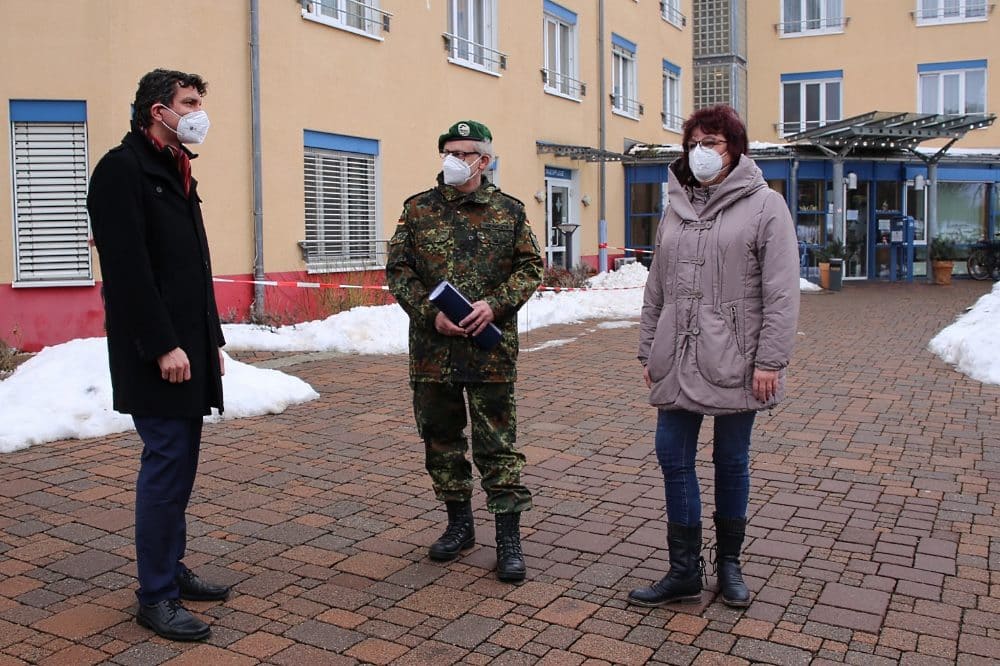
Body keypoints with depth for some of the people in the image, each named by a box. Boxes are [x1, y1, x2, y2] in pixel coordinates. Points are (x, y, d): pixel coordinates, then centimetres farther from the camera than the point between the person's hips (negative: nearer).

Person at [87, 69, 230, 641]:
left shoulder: (177, 173, 19)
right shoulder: (123, 169, -10)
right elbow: (127, 269, -19)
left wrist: (212, 337, 16)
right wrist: (163, 345, -21)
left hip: (190, 348, 9)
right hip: (157, 356, -9)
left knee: (180, 463, 14)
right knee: (167, 464, -5)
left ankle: (172, 569, 26)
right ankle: (156, 595, 6)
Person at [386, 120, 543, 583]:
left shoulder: (509, 211, 4)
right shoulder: (418, 210, 6)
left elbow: (531, 266, 3)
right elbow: (397, 269, 3)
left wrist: (495, 304, -13)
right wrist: (431, 313, -11)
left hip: (491, 348, -2)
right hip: (432, 348, 3)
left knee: (497, 441, 1)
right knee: (441, 437, 12)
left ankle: (509, 535, 10)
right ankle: (459, 523, 29)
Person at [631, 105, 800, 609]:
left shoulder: (764, 205, -3)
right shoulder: (675, 208, 13)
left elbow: (781, 293, -9)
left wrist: (770, 360, -14)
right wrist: (648, 350, 13)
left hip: (733, 365, -4)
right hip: (677, 363, 5)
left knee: (731, 462, 8)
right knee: (673, 458, 4)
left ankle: (728, 563, 27)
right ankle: (684, 572, 15)